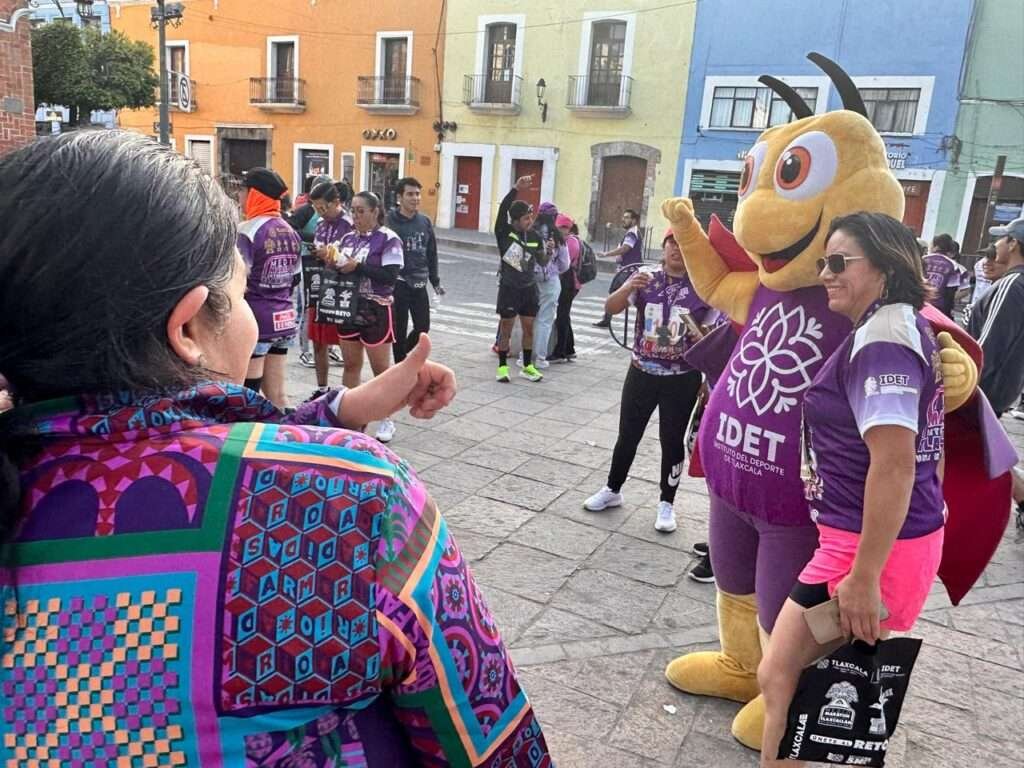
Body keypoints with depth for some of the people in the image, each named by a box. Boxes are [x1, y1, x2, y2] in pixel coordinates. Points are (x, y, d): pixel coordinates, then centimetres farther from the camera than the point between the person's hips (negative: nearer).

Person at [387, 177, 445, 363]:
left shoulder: (425, 222, 9)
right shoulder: (390, 221, -10)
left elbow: (431, 254, 15)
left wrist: (435, 281, 16)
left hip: (419, 284, 5)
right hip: (398, 283, -5)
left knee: (423, 326, 9)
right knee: (400, 329, 3)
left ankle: (405, 356, 34)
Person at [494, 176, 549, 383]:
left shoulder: (535, 237, 2)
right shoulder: (504, 232, -8)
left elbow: (543, 263, 7)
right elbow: (503, 209, -23)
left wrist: (547, 252, -14)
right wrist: (516, 189, -33)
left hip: (529, 288, 4)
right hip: (509, 288, -4)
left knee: (529, 328, 10)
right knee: (506, 327, 3)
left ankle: (527, 366, 22)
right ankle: (502, 366, 14)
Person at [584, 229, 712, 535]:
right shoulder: (645, 278, -3)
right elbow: (610, 308, -11)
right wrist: (628, 288, -29)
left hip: (682, 379, -1)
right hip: (641, 373, 1)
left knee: (672, 441, 9)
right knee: (627, 435, 13)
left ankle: (666, 504, 25)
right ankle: (612, 490, 32)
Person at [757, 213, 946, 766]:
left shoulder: (880, 340, -21)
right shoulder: (907, 325, 11)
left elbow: (894, 464, -27)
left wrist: (865, 577, -24)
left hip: (873, 544, -10)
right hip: (912, 533, 10)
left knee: (779, 678, 0)